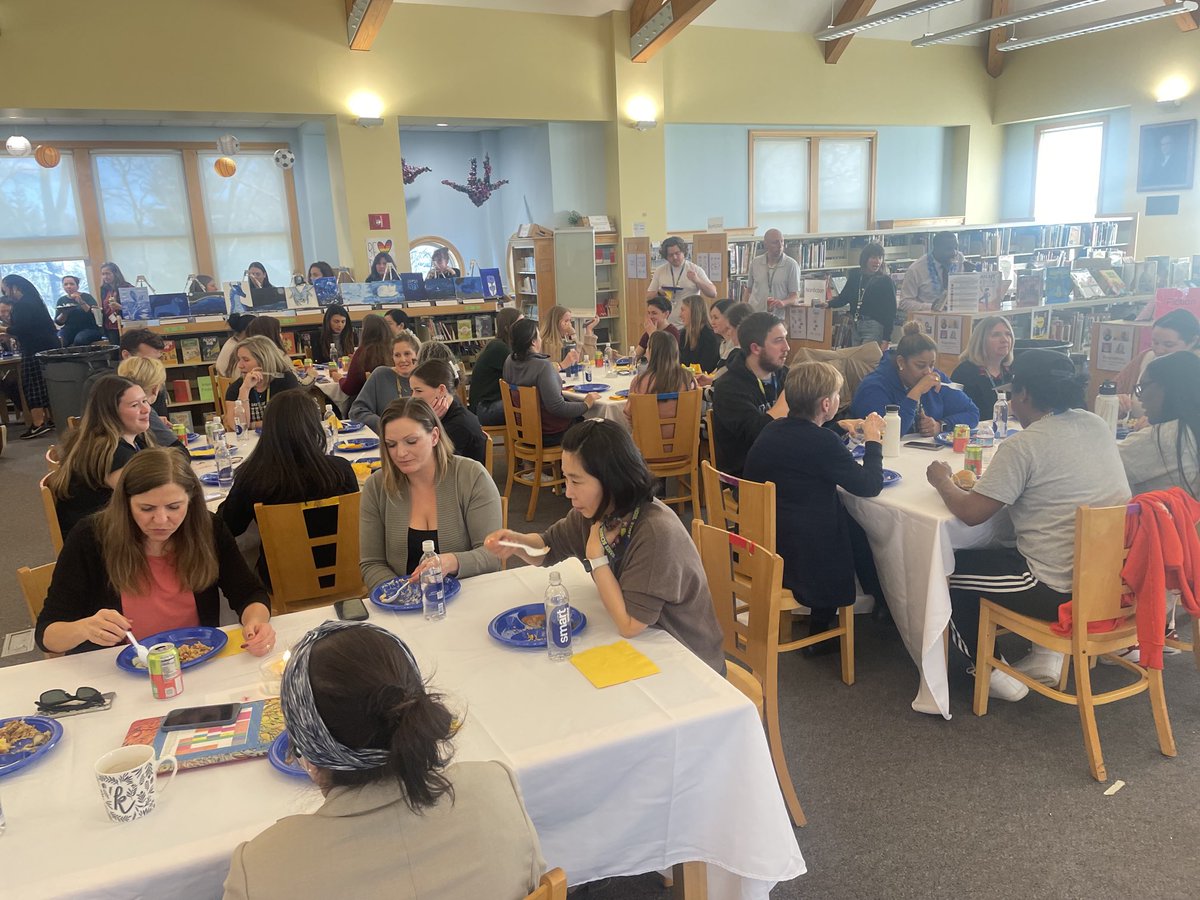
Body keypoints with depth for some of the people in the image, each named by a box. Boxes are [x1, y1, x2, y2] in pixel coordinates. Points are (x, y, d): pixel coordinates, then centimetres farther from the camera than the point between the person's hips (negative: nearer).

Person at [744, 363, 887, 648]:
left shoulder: (772, 430, 2)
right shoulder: (822, 441, -22)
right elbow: (870, 486, -12)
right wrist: (873, 440, 2)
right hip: (797, 561, -8)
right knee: (861, 534, 15)